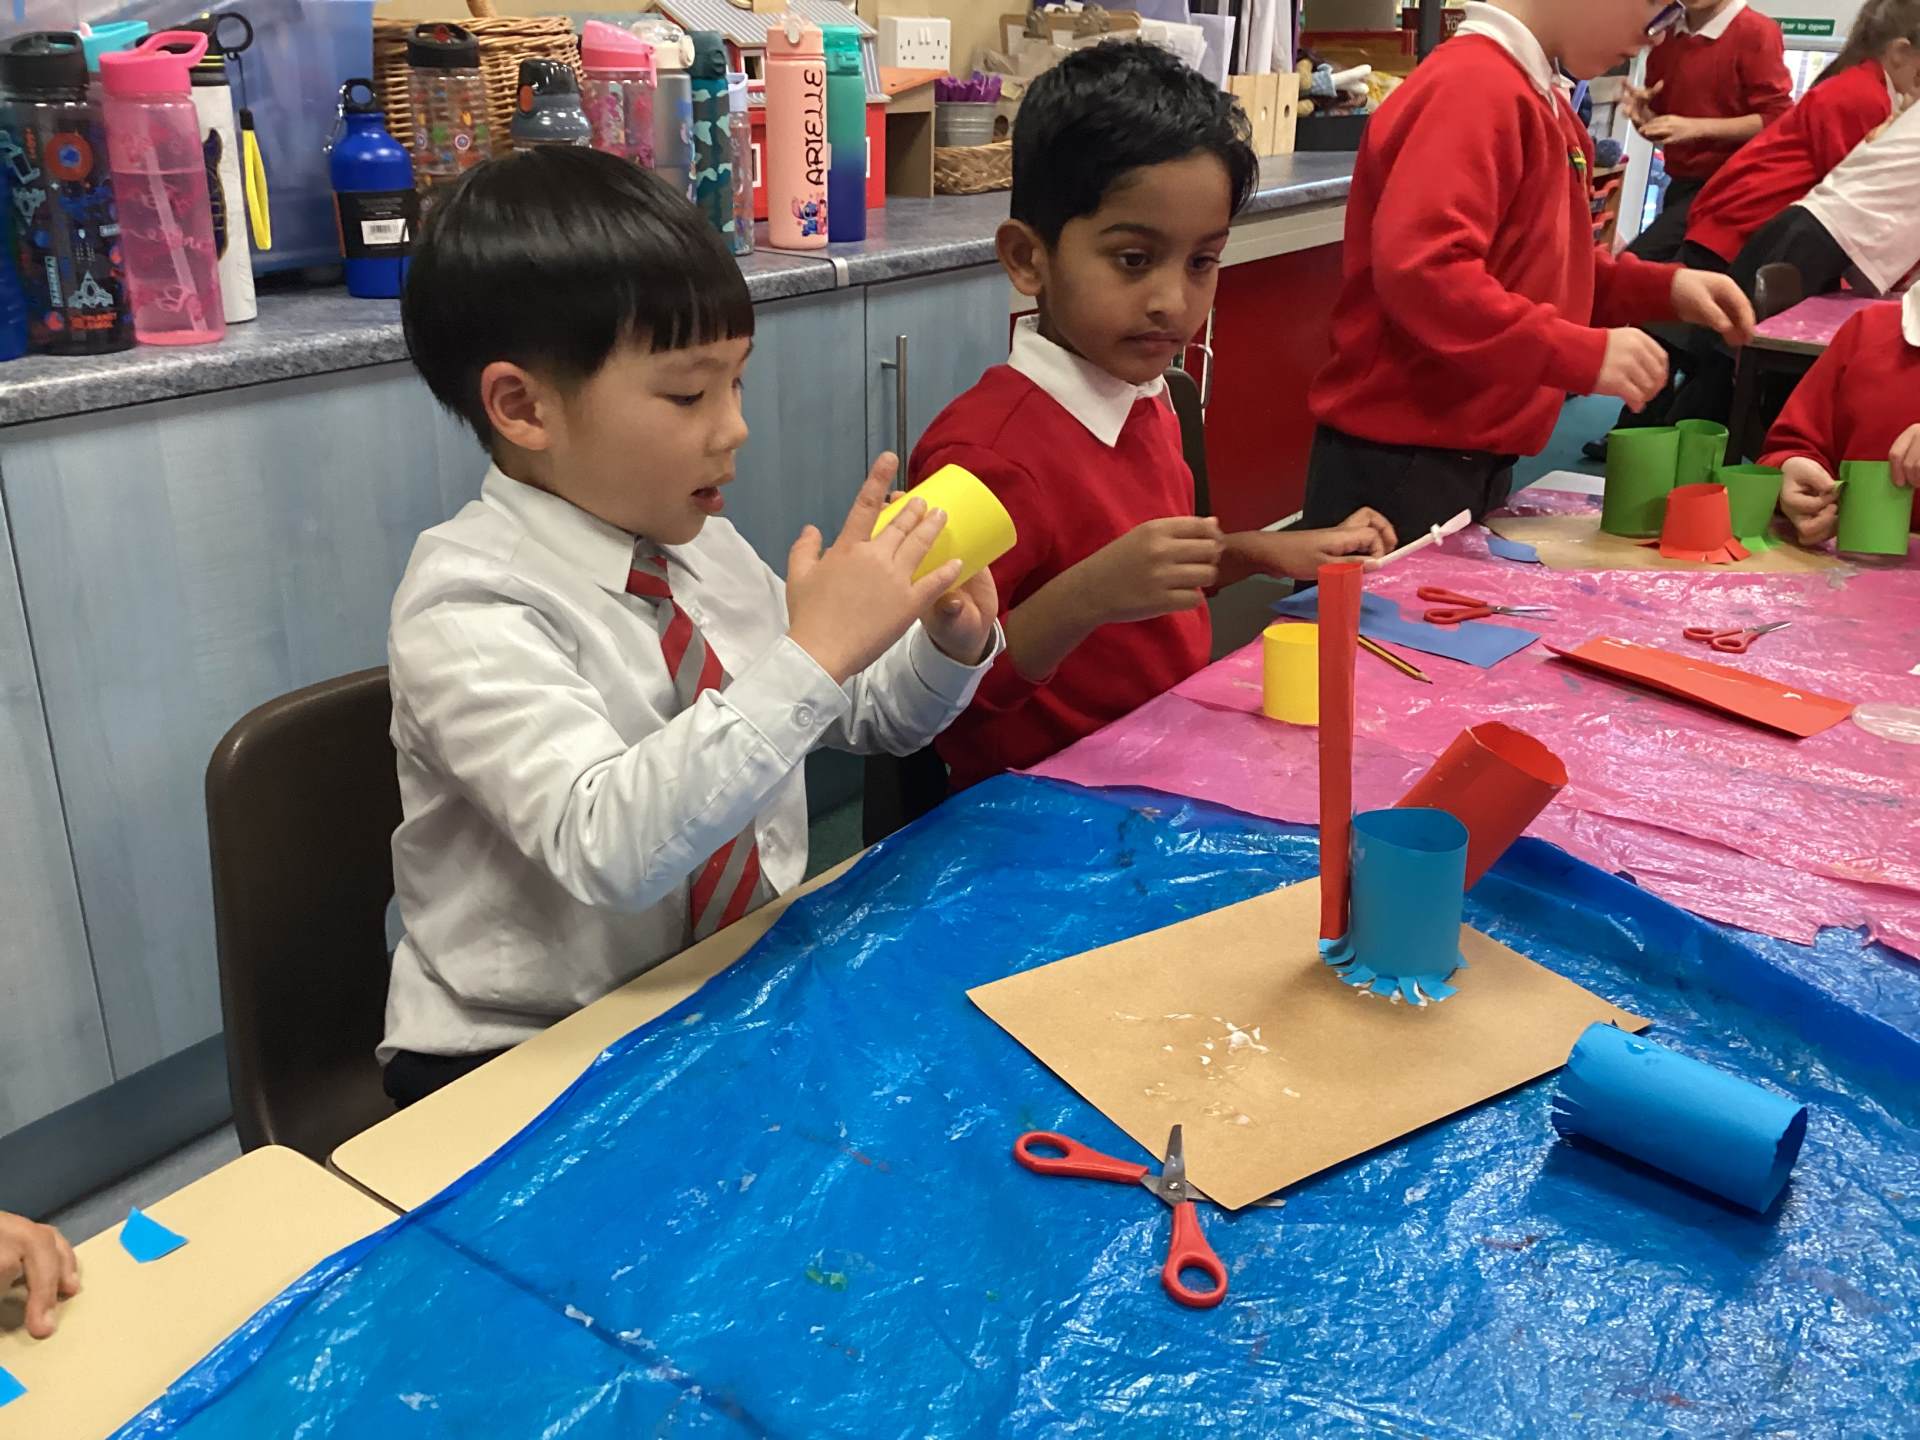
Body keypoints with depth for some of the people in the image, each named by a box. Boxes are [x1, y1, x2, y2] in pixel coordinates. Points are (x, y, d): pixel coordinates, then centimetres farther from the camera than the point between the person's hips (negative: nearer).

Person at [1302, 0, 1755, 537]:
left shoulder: (1543, 105, 13)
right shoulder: (1473, 87, -16)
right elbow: (1419, 270, -29)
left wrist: (1662, 288, 8)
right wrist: (1584, 354, -26)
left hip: (1475, 462, 10)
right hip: (1403, 463, -10)